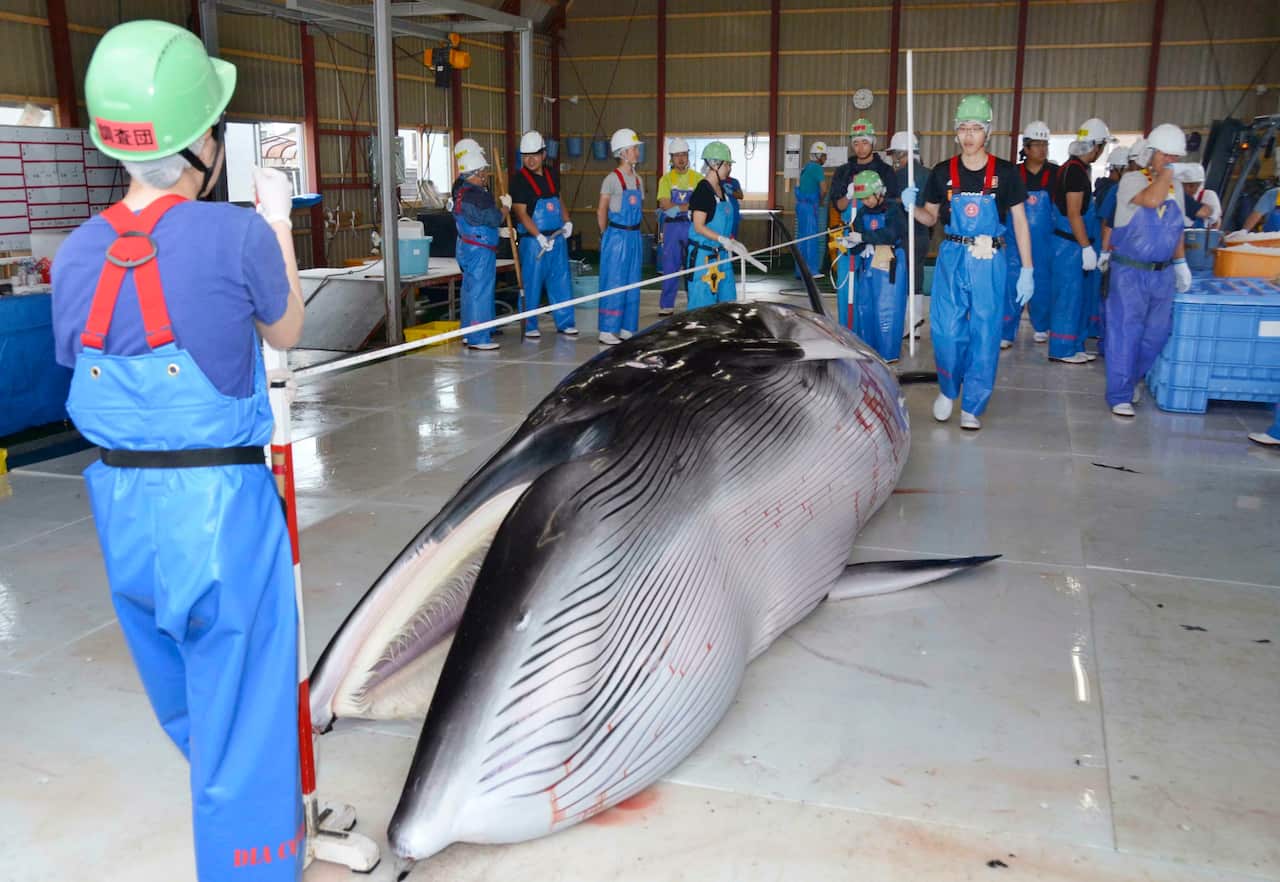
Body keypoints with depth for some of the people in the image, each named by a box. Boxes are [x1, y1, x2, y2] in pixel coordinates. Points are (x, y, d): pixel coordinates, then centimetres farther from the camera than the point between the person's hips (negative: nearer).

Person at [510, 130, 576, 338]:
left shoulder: (551, 175, 11)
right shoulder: (519, 180, -8)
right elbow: (521, 213, -14)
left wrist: (567, 222, 7)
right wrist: (539, 237, -23)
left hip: (557, 237, 6)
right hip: (533, 240, -6)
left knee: (561, 282, 8)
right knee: (532, 284, 0)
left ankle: (565, 323, 17)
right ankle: (529, 326, 11)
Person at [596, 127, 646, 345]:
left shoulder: (638, 180, 12)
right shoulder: (612, 179, -9)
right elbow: (601, 211, -5)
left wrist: (634, 231, 14)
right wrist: (606, 236, 2)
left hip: (634, 237, 7)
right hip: (616, 237, -7)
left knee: (632, 284, 9)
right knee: (613, 284, -4)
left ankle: (627, 329, 18)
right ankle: (607, 331, 0)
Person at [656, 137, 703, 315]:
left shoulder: (697, 178, 5)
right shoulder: (666, 179, 6)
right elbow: (665, 205, -6)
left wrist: (677, 208, -14)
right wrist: (688, 207, -11)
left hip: (692, 226, 0)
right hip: (672, 226, 0)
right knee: (670, 266, 1)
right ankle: (666, 305, 7)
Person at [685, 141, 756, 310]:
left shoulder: (721, 189, 12)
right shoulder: (702, 191, -15)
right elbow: (699, 227, -19)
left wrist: (732, 242, 12)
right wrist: (723, 240, -26)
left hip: (721, 254, 9)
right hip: (703, 255, -9)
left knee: (727, 300, 12)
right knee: (703, 303, -4)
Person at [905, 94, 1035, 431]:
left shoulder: (1005, 173, 0)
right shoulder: (942, 172, 3)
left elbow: (1019, 222, 4)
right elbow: (930, 217, 14)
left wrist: (1027, 270, -1)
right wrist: (913, 206, -10)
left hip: (989, 263, -1)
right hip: (952, 259, 1)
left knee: (985, 335, 1)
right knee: (947, 332, -1)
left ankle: (972, 408, 13)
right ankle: (948, 391, 24)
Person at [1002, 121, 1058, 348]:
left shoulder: (1055, 174, 1)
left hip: (1044, 241, 1)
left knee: (1042, 285, 11)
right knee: (1012, 285, -4)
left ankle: (1041, 327, 27)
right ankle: (1007, 333, -1)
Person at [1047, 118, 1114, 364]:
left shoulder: (1079, 169, 14)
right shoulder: (1075, 171, -17)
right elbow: (1073, 214, -21)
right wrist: (1086, 247, -20)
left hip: (1076, 244, 10)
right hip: (1071, 245, -10)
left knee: (1081, 295, 14)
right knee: (1069, 295, -4)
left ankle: (1075, 346, 21)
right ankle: (1061, 350, 3)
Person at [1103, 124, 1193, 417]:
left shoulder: (1176, 187, 11)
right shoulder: (1132, 180, -7)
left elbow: (1176, 229, 21)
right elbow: (1151, 200, -28)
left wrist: (1180, 263, 17)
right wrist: (1166, 172, -13)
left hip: (1163, 273, 6)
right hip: (1130, 271, -6)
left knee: (1157, 333, 11)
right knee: (1125, 332, -4)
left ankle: (1130, 380, 29)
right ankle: (1120, 395, 3)